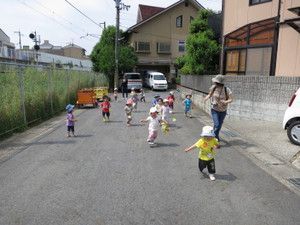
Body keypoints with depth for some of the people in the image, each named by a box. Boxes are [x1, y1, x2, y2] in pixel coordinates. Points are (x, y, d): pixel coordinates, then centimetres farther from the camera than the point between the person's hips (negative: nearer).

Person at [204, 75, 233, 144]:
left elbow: (230, 99, -15)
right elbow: (210, 94, 4)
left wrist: (226, 102, -35)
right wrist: (207, 97, -17)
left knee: (219, 125, 17)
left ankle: (215, 136, 45)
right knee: (216, 125, -14)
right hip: (214, 110, -1)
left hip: (223, 111, 1)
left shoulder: (227, 90, -21)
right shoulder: (213, 87, -16)